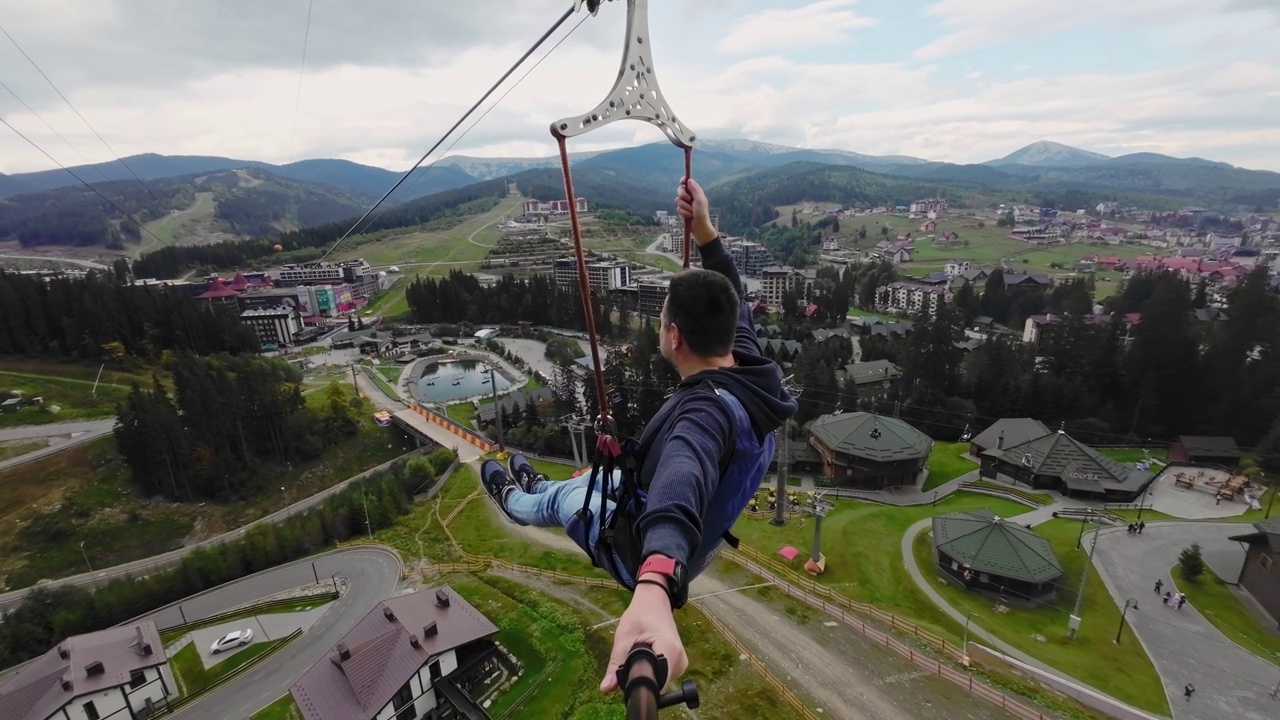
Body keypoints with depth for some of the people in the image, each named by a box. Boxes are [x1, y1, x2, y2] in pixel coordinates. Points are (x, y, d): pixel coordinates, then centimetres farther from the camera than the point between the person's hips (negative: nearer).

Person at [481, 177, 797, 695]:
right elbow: (728, 302, 0)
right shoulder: (748, 364, -18)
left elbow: (683, 485, -66)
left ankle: (515, 503, 58)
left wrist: (654, 587, -83)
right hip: (702, 535, 7)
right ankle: (534, 487, 65)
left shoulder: (710, 410, -43)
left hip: (646, 552, -6)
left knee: (563, 500, 21)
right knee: (607, 477, 32)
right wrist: (705, 232, -10)